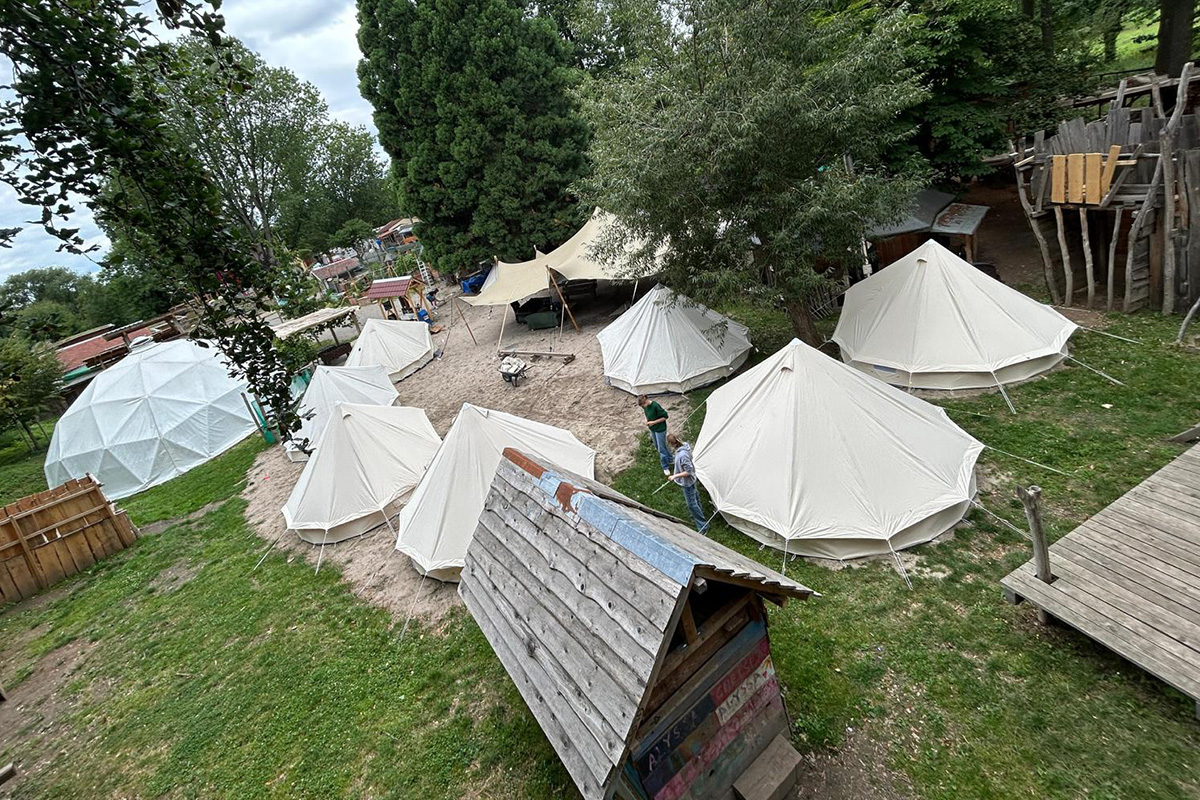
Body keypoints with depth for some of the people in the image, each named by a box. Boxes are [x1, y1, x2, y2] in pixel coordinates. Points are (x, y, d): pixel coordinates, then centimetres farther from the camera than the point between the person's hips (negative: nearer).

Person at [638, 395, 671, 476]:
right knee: (657, 446, 21)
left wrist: (654, 422, -24)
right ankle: (669, 459, 42)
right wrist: (646, 420, -7)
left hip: (660, 429, -8)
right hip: (652, 429, 8)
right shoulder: (645, 406, -7)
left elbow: (665, 416, -22)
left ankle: (666, 467, 19)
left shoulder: (655, 406, -30)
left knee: (661, 448, 2)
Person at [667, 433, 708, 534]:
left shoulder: (682, 455, -39)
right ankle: (698, 515, 52)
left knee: (692, 504, 6)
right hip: (691, 480, 9)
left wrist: (675, 476, -22)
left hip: (687, 482, -9)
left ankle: (703, 526, 19)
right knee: (695, 497, 29)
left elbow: (689, 471, -30)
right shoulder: (685, 445, -12)